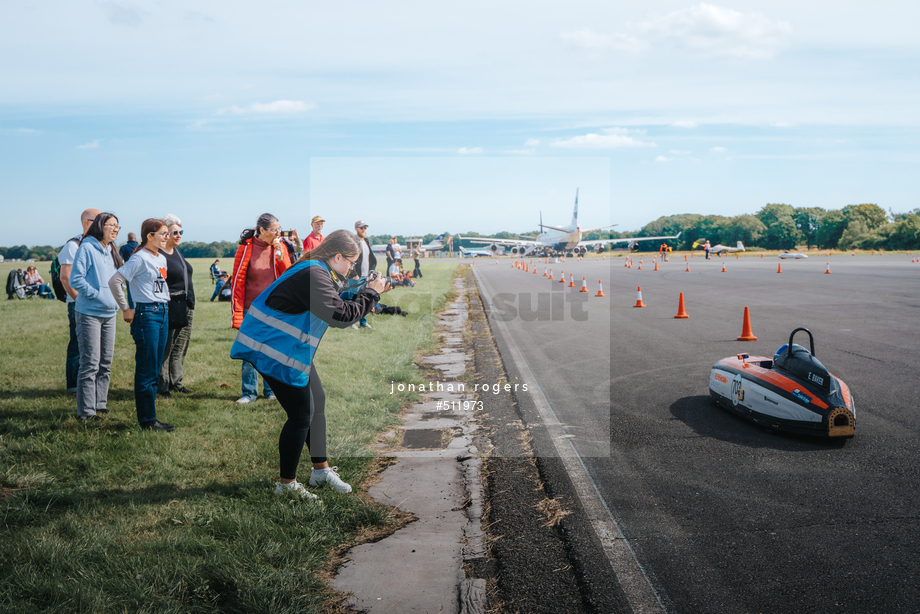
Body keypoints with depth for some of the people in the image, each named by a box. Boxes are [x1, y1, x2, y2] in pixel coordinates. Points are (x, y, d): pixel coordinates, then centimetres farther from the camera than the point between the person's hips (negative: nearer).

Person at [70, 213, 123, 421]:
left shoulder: (111, 252, 14)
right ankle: (86, 411, 0)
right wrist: (97, 294, -16)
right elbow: (75, 279, -16)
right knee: (90, 363, -6)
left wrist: (115, 300, 10)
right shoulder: (87, 248, -9)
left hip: (109, 314, 8)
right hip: (89, 313, -8)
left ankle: (100, 404, 21)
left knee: (105, 363, 11)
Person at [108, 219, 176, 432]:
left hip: (163, 312, 8)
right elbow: (114, 281, -19)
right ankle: (147, 420, 3)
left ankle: (149, 416, 18)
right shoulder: (140, 258, -12)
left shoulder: (162, 259, 14)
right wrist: (126, 309, -13)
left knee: (155, 369, 11)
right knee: (146, 371, -3)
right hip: (146, 314, -8)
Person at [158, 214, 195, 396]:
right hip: (170, 308, -9)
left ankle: (176, 382, 24)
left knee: (181, 347, 14)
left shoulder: (177, 251, 15)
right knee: (165, 348, -2)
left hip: (185, 308, 9)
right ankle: (162, 386, 7)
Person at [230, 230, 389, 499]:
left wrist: (365, 292, 6)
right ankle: (286, 484, 9)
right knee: (302, 414, -5)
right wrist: (371, 293, -17)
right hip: (274, 349, -11)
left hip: (291, 348, 11)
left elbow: (337, 303, 17)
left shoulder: (319, 272, 9)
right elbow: (341, 315, -29)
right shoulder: (313, 275, -25)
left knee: (317, 402, 15)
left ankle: (321, 469, 26)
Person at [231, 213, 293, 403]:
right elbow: (237, 281, -5)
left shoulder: (280, 247, 4)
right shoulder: (246, 248, -6)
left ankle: (270, 390, 21)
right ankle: (249, 392, 13)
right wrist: (237, 313, -8)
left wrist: (280, 255, -14)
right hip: (252, 309, -3)